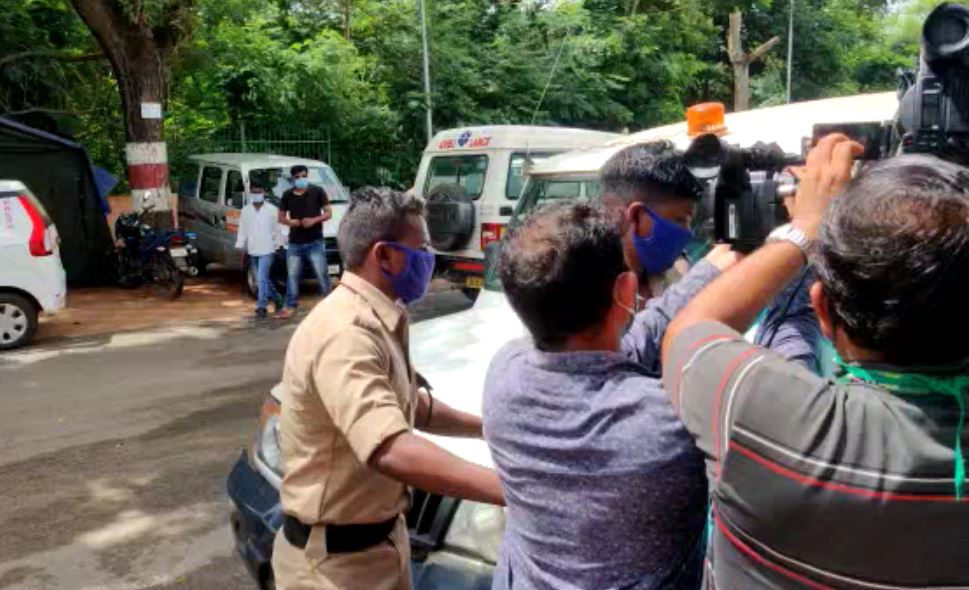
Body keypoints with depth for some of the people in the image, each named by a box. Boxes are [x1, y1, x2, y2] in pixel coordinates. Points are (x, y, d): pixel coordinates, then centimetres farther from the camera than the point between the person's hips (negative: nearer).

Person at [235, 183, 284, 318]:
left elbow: (277, 230, 0)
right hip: (252, 251, 5)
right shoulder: (245, 211, 7)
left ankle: (261, 307, -10)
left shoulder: (272, 210, -3)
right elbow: (242, 231, 9)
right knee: (262, 279, 13)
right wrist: (240, 246, 2)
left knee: (261, 278, -14)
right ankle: (277, 298, 33)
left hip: (267, 250, -5)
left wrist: (277, 245, -2)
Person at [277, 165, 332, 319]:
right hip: (294, 243, 3)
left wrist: (314, 220, -18)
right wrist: (289, 222, -9)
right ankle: (290, 307, 17)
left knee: (322, 274, -1)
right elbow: (281, 217, 14)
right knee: (292, 275, 8)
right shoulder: (287, 195, 7)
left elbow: (328, 213, -1)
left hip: (315, 243, -3)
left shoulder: (318, 191, -2)